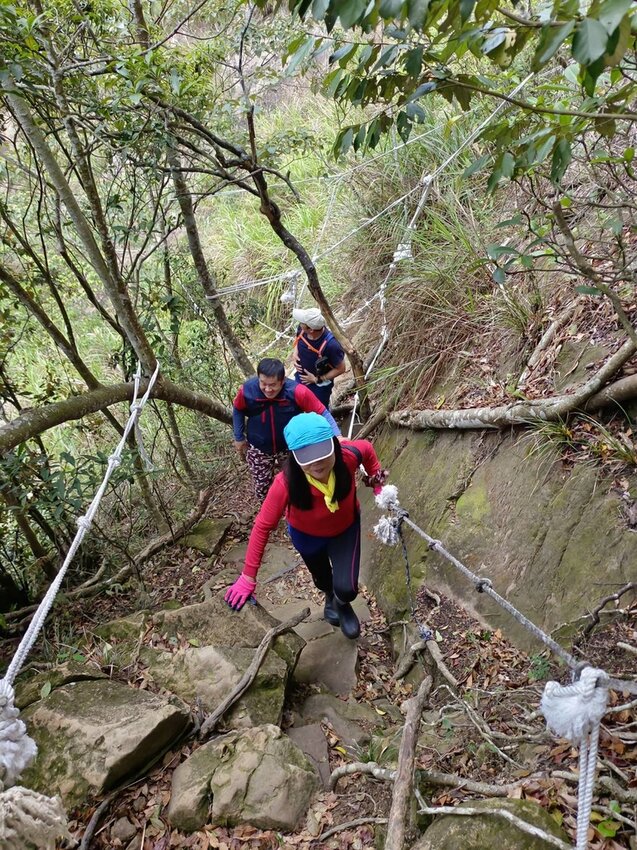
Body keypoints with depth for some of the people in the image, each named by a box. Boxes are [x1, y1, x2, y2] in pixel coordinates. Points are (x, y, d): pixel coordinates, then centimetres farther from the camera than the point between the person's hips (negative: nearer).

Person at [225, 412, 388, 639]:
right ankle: (331, 598, 67)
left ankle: (342, 604, 30)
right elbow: (263, 526, -33)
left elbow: (367, 449, -12)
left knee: (346, 589, -10)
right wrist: (248, 577, -29)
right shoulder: (286, 483, -43)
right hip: (307, 534, 0)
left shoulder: (348, 455, -38)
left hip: (346, 528, 0)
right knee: (322, 578, 27)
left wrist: (377, 482, -6)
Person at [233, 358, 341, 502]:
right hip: (259, 449, 0)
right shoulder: (247, 390, -27)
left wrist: (337, 435, -32)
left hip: (290, 447, 0)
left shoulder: (296, 391, -32)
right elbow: (238, 411, -4)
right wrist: (239, 438, 4)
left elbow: (322, 412, -22)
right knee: (262, 489, 14)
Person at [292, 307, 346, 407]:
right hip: (300, 378, 5)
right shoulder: (302, 329, -22)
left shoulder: (330, 344, -38)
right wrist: (295, 355, -12)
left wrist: (317, 380, -19)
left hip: (319, 386, -5)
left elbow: (341, 369, -22)